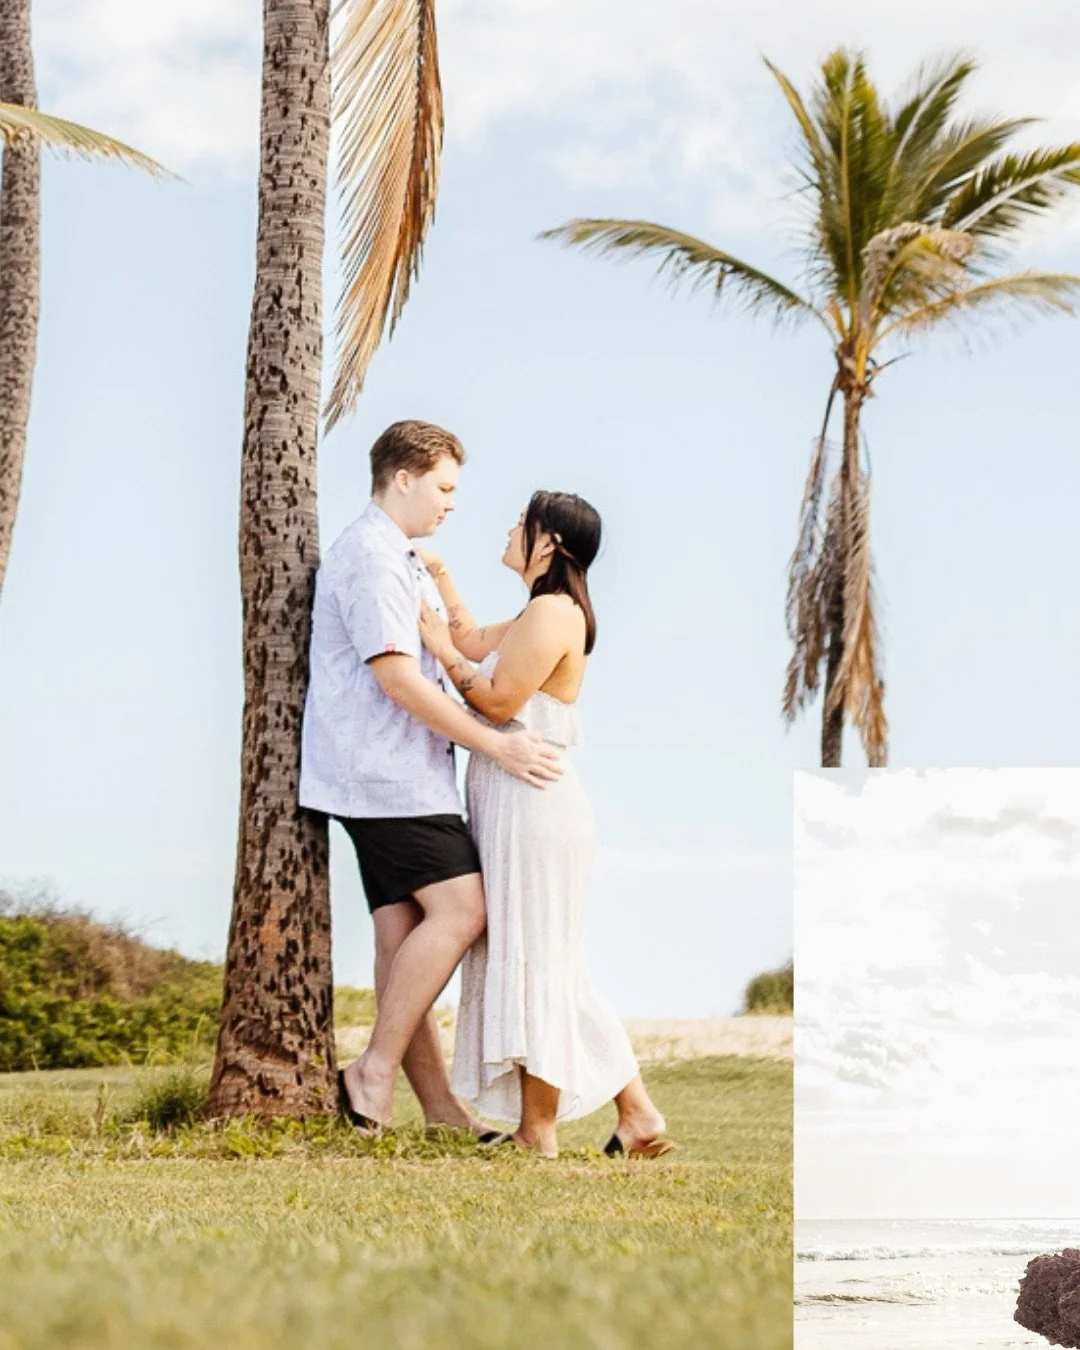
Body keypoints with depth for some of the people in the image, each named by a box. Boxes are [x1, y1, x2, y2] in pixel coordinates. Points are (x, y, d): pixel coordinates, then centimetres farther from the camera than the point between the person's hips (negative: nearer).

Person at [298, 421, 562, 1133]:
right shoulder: (370, 557, -11)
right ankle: (374, 1072, -14)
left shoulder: (404, 563, 24)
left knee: (404, 937, 4)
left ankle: (443, 1111, 1)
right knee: (459, 911, -15)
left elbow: (451, 646, 32)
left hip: (402, 775, 10)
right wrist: (495, 745, -17)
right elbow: (395, 675, -18)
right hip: (387, 776, -10)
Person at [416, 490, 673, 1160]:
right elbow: (477, 643, 29)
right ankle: (638, 1112, 13)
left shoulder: (552, 613, -15)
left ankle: (538, 1136, 2)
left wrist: (442, 649, -7)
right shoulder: (541, 614, 17)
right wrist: (441, 577, 29)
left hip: (531, 803, -10)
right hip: (518, 804, 10)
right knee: (549, 967, 13)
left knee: (529, 961, -4)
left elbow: (499, 701, -18)